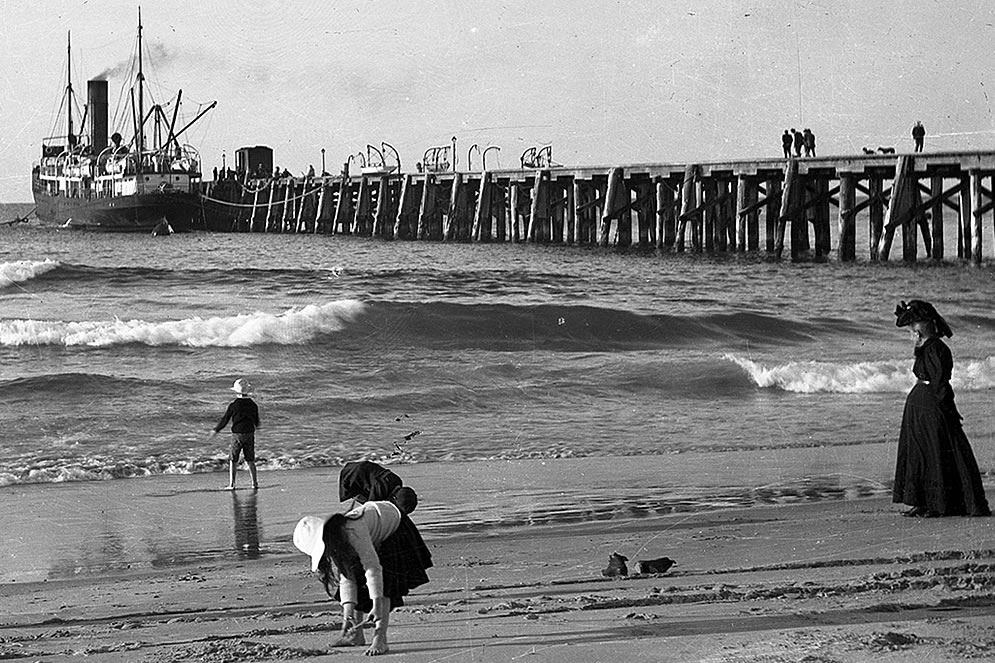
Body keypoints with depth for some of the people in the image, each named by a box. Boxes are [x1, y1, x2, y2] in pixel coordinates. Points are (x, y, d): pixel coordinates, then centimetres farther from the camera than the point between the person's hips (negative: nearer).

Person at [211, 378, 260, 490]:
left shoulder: (233, 405, -11)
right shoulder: (253, 405, -1)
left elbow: (225, 419, -5)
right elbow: (257, 422, 10)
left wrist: (216, 430, 9)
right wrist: (256, 426, 35)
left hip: (237, 434, -3)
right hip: (250, 434, 3)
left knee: (232, 460, 5)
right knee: (250, 460, 12)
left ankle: (231, 484, 2)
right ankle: (254, 483, 11)